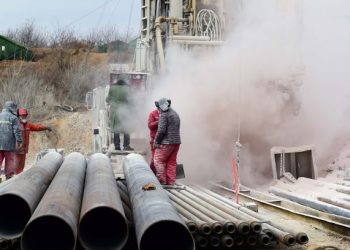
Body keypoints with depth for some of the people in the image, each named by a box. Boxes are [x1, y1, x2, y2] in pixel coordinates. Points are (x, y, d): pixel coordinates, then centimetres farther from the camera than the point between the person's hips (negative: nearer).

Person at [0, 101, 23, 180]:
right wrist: (19, 141, -10)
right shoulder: (13, 118, -4)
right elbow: (17, 131, -12)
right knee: (10, 161, 3)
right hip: (9, 144, -4)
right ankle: (9, 177, 5)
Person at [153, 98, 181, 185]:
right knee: (171, 162, 9)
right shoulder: (175, 114, 18)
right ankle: (171, 182, 9)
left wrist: (156, 141, -8)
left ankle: (162, 181, -5)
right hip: (176, 142, 8)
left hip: (166, 142, -8)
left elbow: (161, 130, -16)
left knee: (158, 160, -1)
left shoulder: (164, 114, -10)